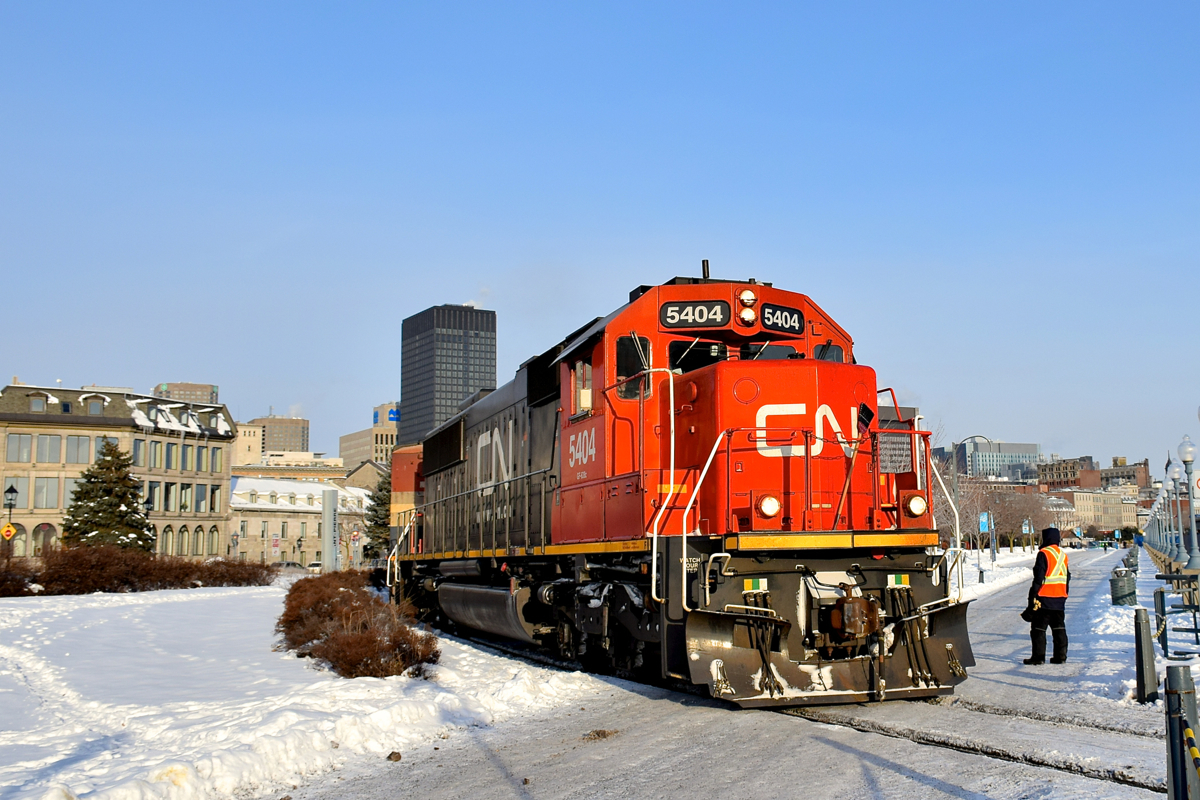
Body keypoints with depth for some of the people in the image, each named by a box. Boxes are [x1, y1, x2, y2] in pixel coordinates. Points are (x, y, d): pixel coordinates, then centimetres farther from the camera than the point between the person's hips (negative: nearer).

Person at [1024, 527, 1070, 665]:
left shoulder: (1044, 553, -11)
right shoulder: (1063, 555, 13)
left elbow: (1039, 577, -15)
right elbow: (1067, 577, 19)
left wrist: (1033, 595, -10)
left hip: (1044, 597, -7)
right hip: (1060, 597, 7)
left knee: (1038, 628, -2)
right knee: (1059, 628, 12)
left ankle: (1038, 656, -3)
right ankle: (1060, 656, 12)